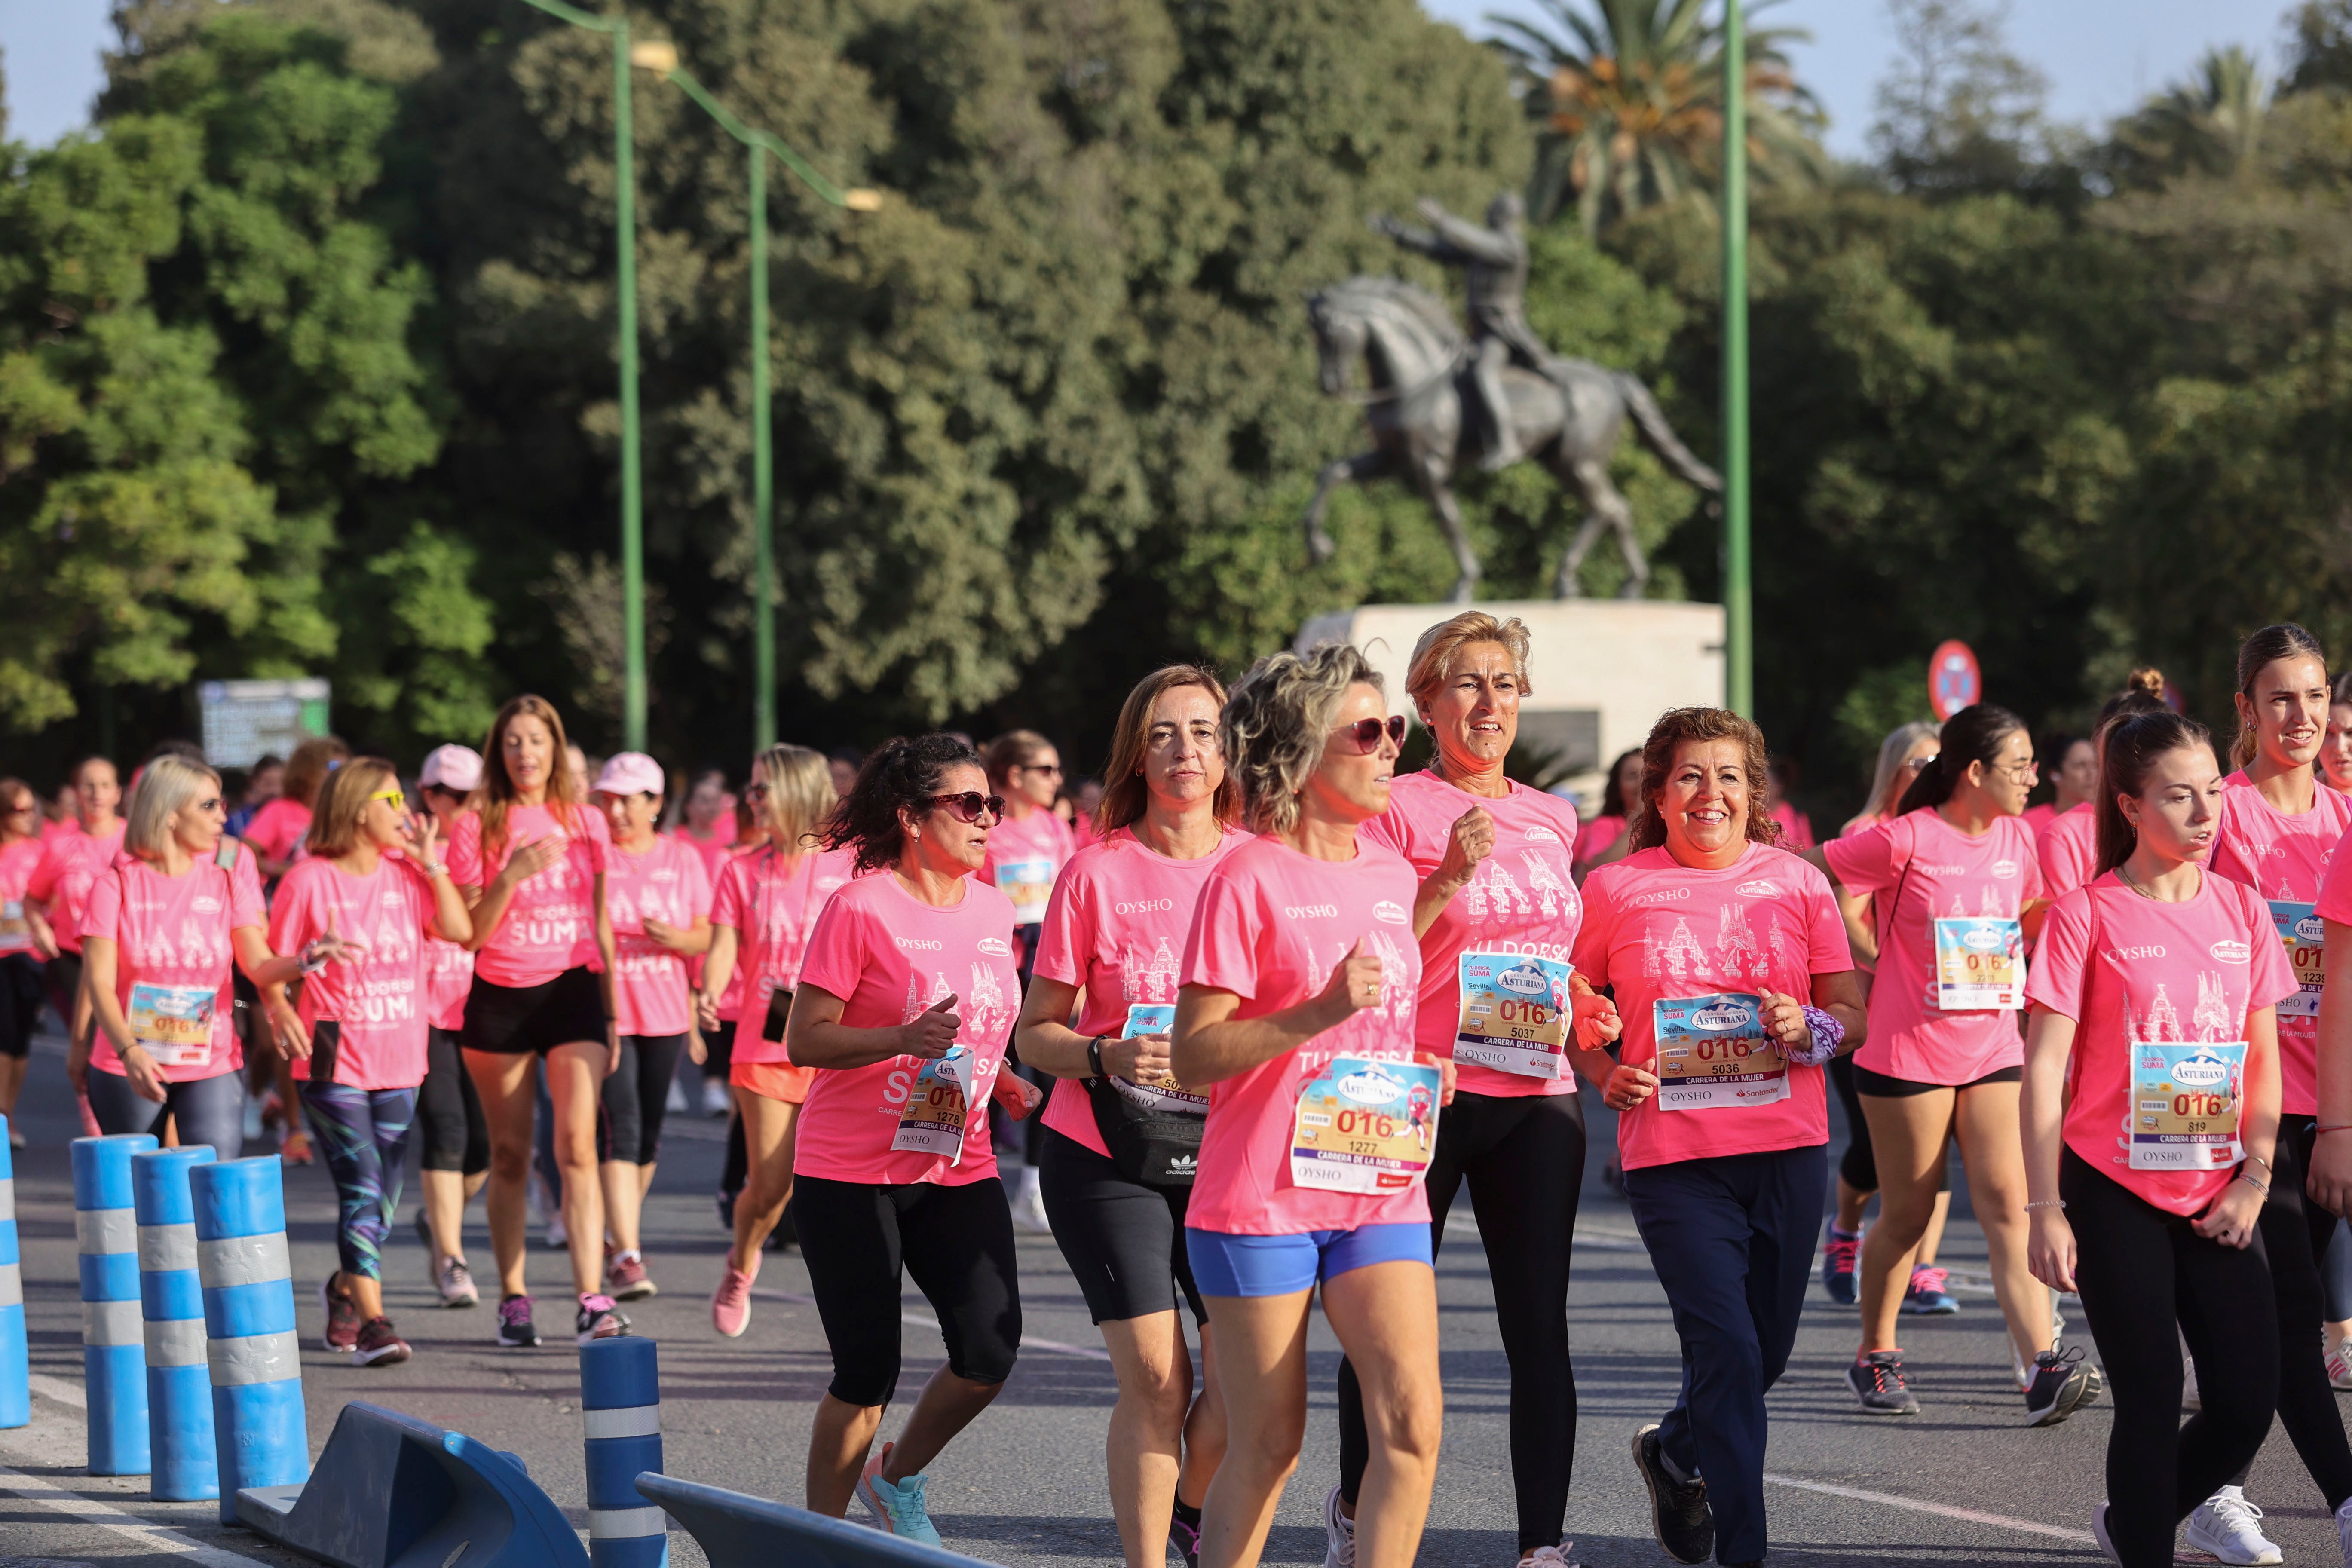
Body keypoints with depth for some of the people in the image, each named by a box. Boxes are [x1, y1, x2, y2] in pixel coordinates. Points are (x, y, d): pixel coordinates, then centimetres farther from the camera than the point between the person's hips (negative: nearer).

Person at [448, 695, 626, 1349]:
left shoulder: (586, 823, 9)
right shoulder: (478, 828, 1)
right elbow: (469, 933, -3)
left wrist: (612, 1011, 14)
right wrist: (514, 874, -17)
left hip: (573, 989, 0)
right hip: (500, 997, 0)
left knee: (578, 1145, -13)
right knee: (510, 1155, 5)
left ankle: (592, 1300, -19)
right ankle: (513, 1299, 15)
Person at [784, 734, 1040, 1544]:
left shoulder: (992, 912, 9)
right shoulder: (861, 908, -10)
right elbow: (803, 1039, -12)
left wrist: (1005, 1084, 5)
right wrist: (904, 1038, -27)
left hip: (959, 1170, 5)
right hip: (853, 1174, -5)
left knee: (990, 1351, -10)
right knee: (868, 1373, -4)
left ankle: (897, 1480, 18)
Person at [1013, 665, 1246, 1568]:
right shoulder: (1098, 870, -4)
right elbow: (1035, 1034, -1)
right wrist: (1107, 1058, -20)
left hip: (1227, 1150, 2)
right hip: (1107, 1156, -2)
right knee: (1155, 1375, -10)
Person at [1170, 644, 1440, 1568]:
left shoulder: (1394, 875, 12)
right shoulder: (1248, 879, -9)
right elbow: (1191, 1057, -14)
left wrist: (1423, 1077, 11)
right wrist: (1319, 1013, -23)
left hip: (1380, 1192, 5)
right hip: (1263, 1195, -5)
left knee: (1412, 1424, -11)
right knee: (1267, 1448, 1)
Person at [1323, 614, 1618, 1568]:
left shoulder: (1552, 820, 14)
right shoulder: (1399, 810, -4)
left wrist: (1586, 1011, 7)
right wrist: (1448, 877, -19)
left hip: (1537, 1098, 4)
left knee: (1541, 1327, -2)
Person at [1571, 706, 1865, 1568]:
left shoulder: (1796, 883, 6)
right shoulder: (1617, 890, 1)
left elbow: (1852, 1014, 8)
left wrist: (1809, 1028, -13)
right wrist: (1604, 1074, -8)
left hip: (1787, 1149, 3)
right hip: (1673, 1155, -3)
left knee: (1767, 1353, 13)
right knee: (1728, 1353, -13)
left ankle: (1673, 1450, 43)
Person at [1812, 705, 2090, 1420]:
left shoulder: (2016, 840, 7)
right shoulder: (1905, 841, -12)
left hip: (1994, 1050, 5)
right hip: (1907, 1054, -5)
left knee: (2007, 1205, -8)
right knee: (1908, 1215, 4)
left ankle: (2042, 1368, -19)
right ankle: (1875, 1357, 23)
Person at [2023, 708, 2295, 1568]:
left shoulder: (2242, 909, 7)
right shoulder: (2089, 914, -7)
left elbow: (2264, 1057, 12)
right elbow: (2045, 1068, -8)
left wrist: (2255, 1177, 1)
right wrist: (2044, 1208, -11)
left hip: (2215, 1199, 4)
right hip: (2115, 1193, -4)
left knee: (2248, 1401, 1)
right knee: (2153, 1399, -4)